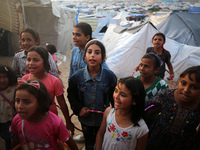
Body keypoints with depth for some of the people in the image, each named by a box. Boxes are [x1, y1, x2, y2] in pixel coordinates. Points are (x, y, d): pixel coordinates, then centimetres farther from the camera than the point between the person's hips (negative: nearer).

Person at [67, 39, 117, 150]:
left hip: (104, 120, -1)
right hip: (85, 119, 1)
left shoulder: (110, 76, -14)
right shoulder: (77, 76, -11)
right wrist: (78, 109, -12)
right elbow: (71, 96, 2)